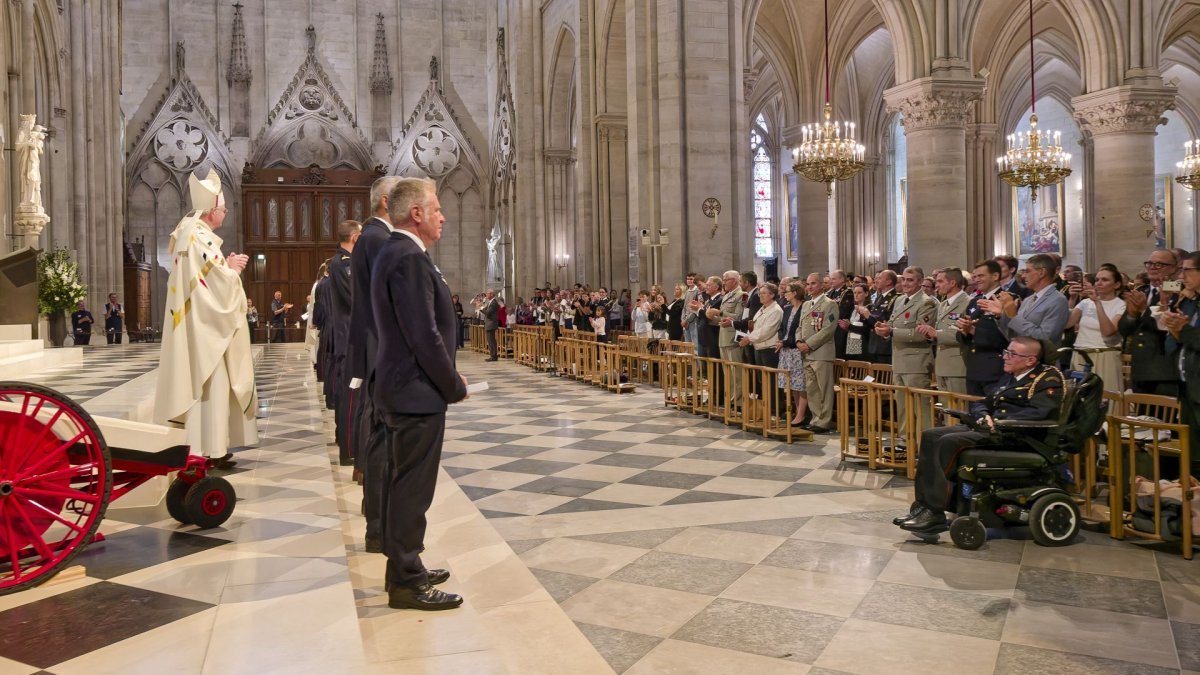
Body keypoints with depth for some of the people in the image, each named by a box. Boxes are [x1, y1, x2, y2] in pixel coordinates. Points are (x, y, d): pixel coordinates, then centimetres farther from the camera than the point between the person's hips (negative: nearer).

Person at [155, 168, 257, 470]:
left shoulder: (189, 232, 14)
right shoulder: (200, 236, -17)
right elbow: (216, 282, -21)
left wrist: (226, 265, 10)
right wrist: (232, 267, -3)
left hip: (195, 322, 11)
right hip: (205, 325, -11)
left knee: (198, 383, 14)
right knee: (210, 384, -6)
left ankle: (201, 444, 22)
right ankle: (210, 448, -1)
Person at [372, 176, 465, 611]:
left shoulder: (395, 254, 14)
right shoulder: (410, 259, -19)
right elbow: (425, 336, -23)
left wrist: (448, 378, 14)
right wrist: (453, 386, -11)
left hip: (402, 391, 11)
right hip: (418, 394, -11)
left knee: (406, 485, 18)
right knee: (413, 489, -1)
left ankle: (404, 568, 30)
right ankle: (406, 583, 10)